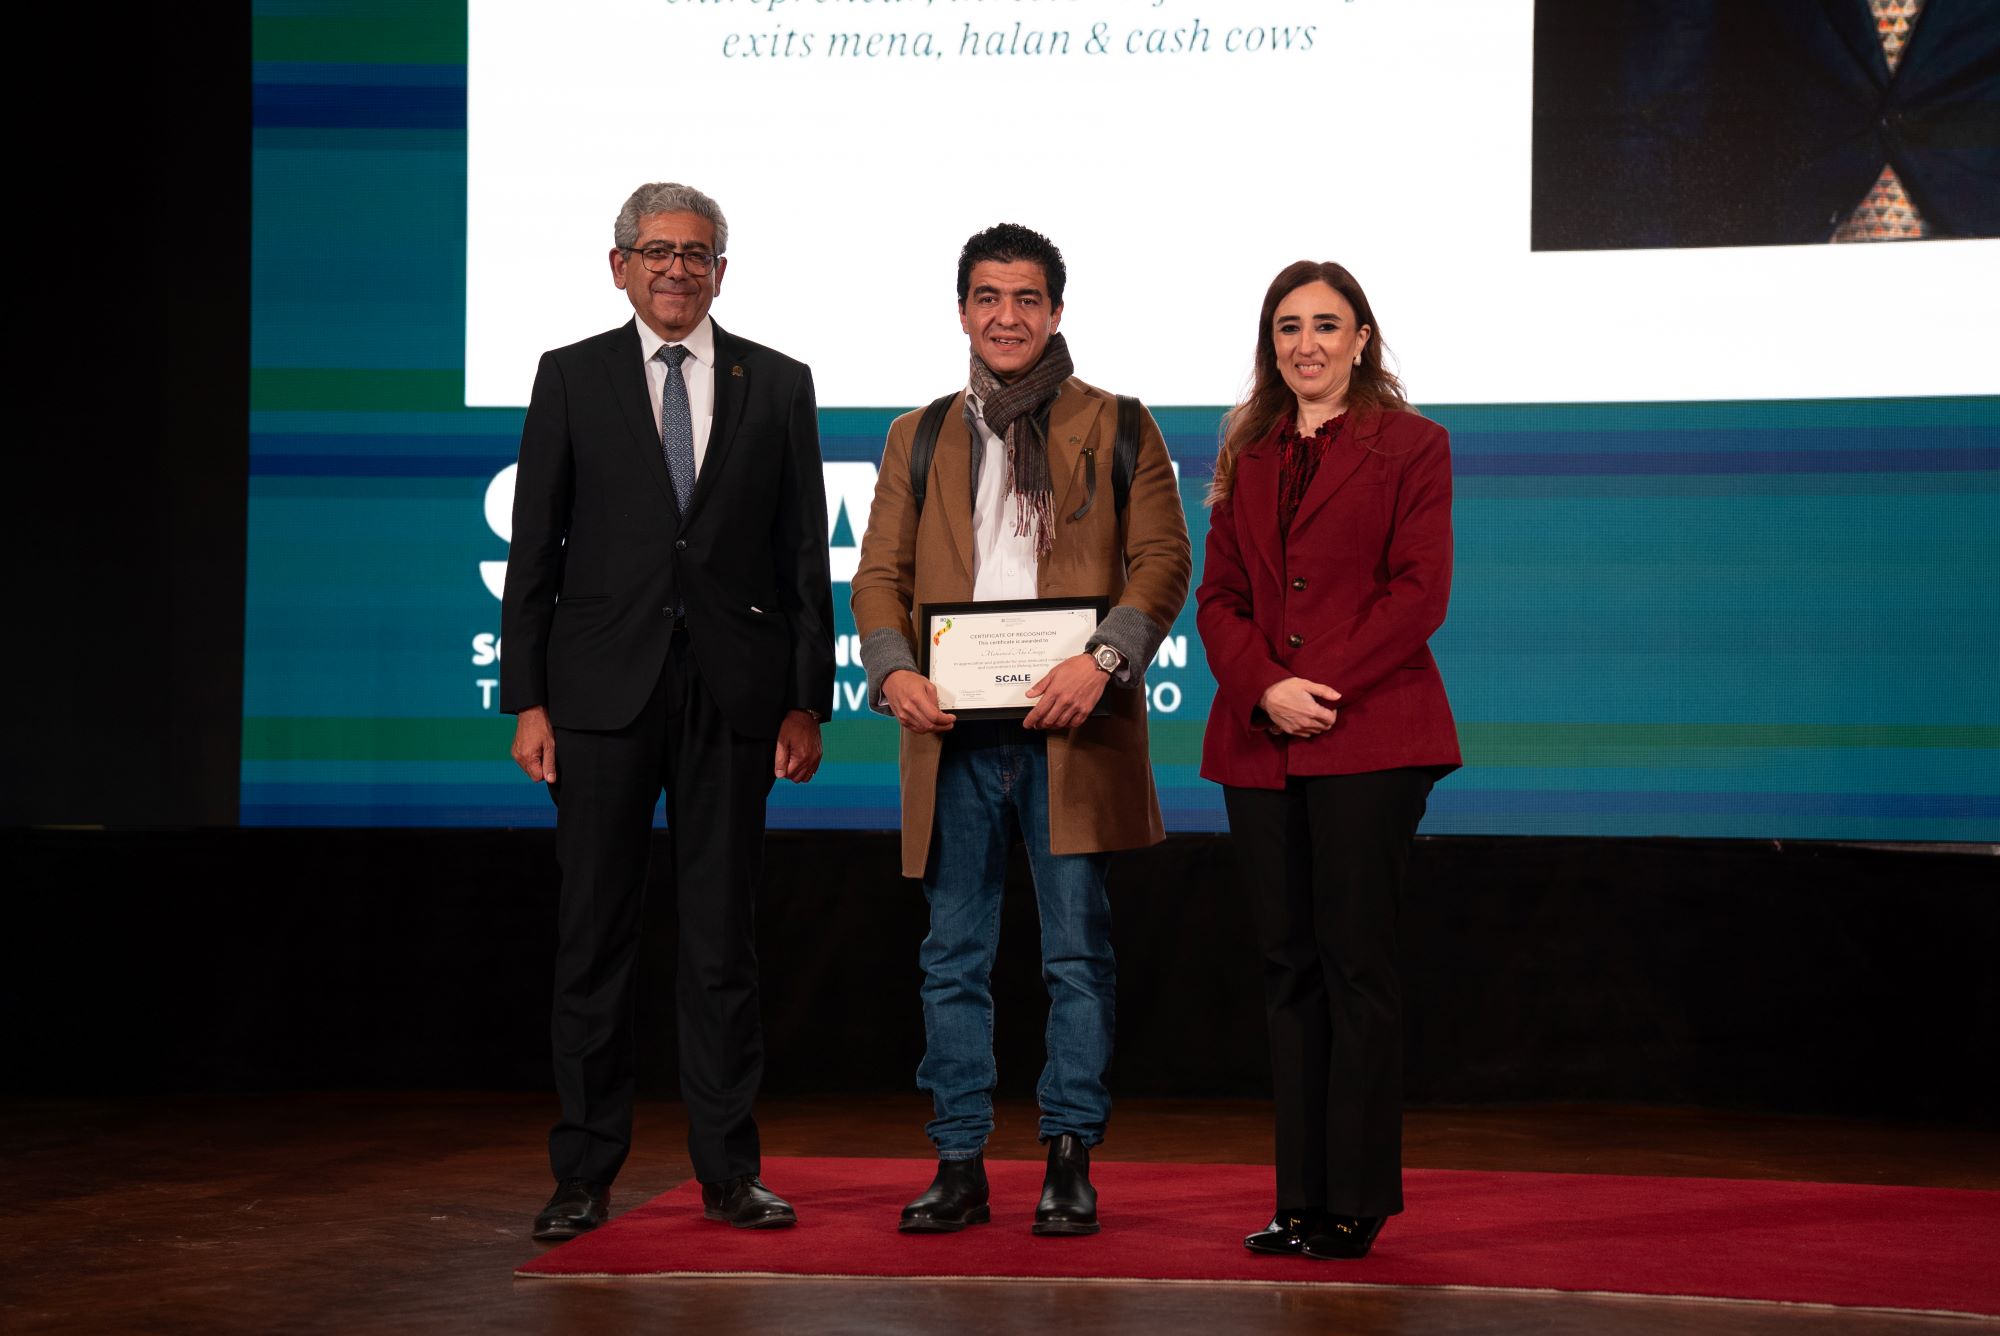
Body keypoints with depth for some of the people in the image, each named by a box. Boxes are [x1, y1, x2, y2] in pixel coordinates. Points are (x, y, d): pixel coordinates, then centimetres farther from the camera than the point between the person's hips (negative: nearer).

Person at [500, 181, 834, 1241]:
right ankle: (585, 1173, 12)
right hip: (604, 691, -1)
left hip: (732, 695, 1)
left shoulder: (778, 385, 9)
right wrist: (526, 700, -4)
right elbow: (535, 549, 3)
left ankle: (729, 1171, 14)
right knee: (594, 937, 3)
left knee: (724, 939, 6)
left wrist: (806, 703, 1)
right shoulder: (571, 377, 6)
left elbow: (805, 555, 7)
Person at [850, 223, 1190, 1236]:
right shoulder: (917, 439, 16)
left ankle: (1070, 1161, 8)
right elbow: (880, 573, 11)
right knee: (952, 956, 5)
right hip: (953, 728, 3)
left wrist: (1102, 658, -15)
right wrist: (892, 670, -8)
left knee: (1077, 951, 0)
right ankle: (959, 1165, 12)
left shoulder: (1118, 429, 9)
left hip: (1070, 723, -2)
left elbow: (1162, 561, 1)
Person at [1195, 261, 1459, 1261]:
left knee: (1356, 966, -5)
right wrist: (1266, 688, -7)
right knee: (1288, 968, 6)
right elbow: (1218, 594, 11)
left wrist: (1326, 686, -15)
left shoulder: (1409, 445, 3)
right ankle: (1301, 1197, 11)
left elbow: (1420, 590, -5)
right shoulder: (1247, 454, 17)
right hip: (1259, 740, 5)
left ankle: (1358, 1202, 2)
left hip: (1368, 737, -5)